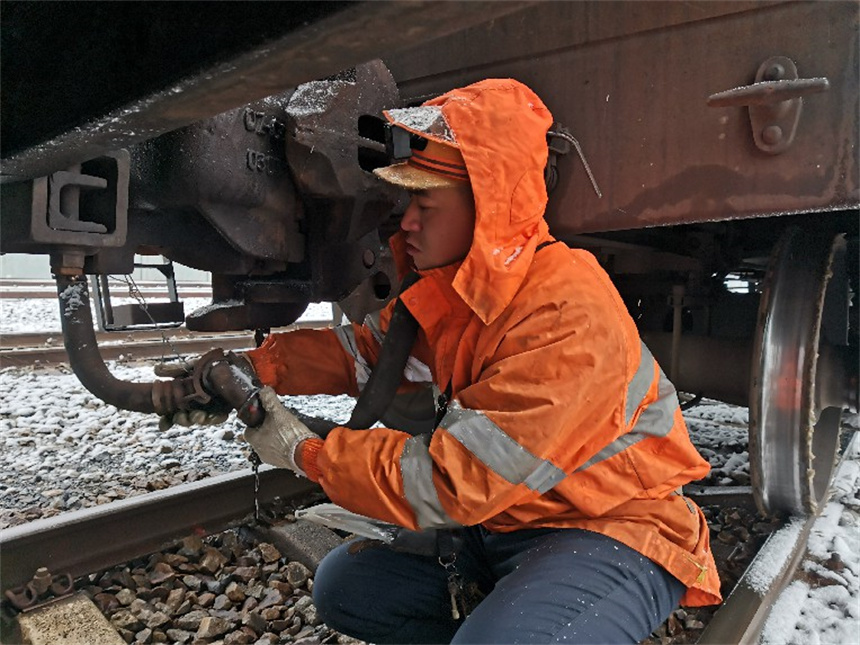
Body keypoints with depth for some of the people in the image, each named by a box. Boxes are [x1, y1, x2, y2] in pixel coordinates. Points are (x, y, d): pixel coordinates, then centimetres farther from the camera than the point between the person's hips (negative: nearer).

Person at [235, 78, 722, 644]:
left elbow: (454, 480, -29)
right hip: (502, 519, 8)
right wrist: (253, 368, -6)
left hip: (609, 532, -7)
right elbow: (362, 351, 8)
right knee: (345, 587, 8)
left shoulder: (570, 319, -29)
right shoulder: (454, 285, -1)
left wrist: (310, 454, -18)